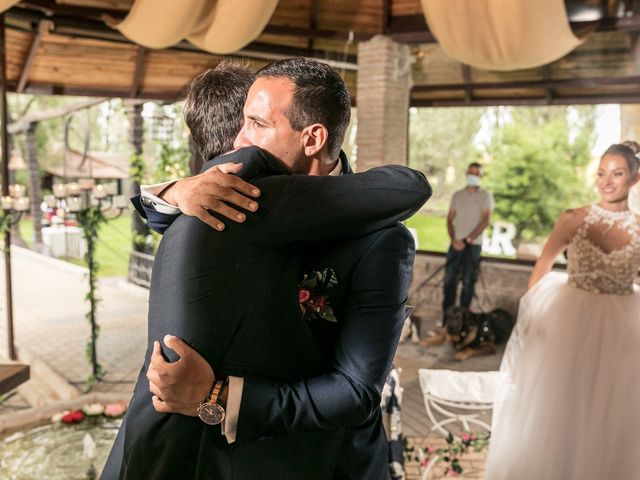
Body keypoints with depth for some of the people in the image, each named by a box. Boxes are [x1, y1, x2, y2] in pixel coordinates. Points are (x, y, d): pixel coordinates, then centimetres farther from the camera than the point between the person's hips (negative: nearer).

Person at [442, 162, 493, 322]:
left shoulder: (485, 196, 1)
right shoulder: (457, 195, 11)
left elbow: (485, 221, -8)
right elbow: (450, 219, 8)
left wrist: (467, 239, -16)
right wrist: (454, 240, -7)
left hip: (473, 245, -3)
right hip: (456, 244, 3)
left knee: (468, 282, 0)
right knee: (449, 279, 0)